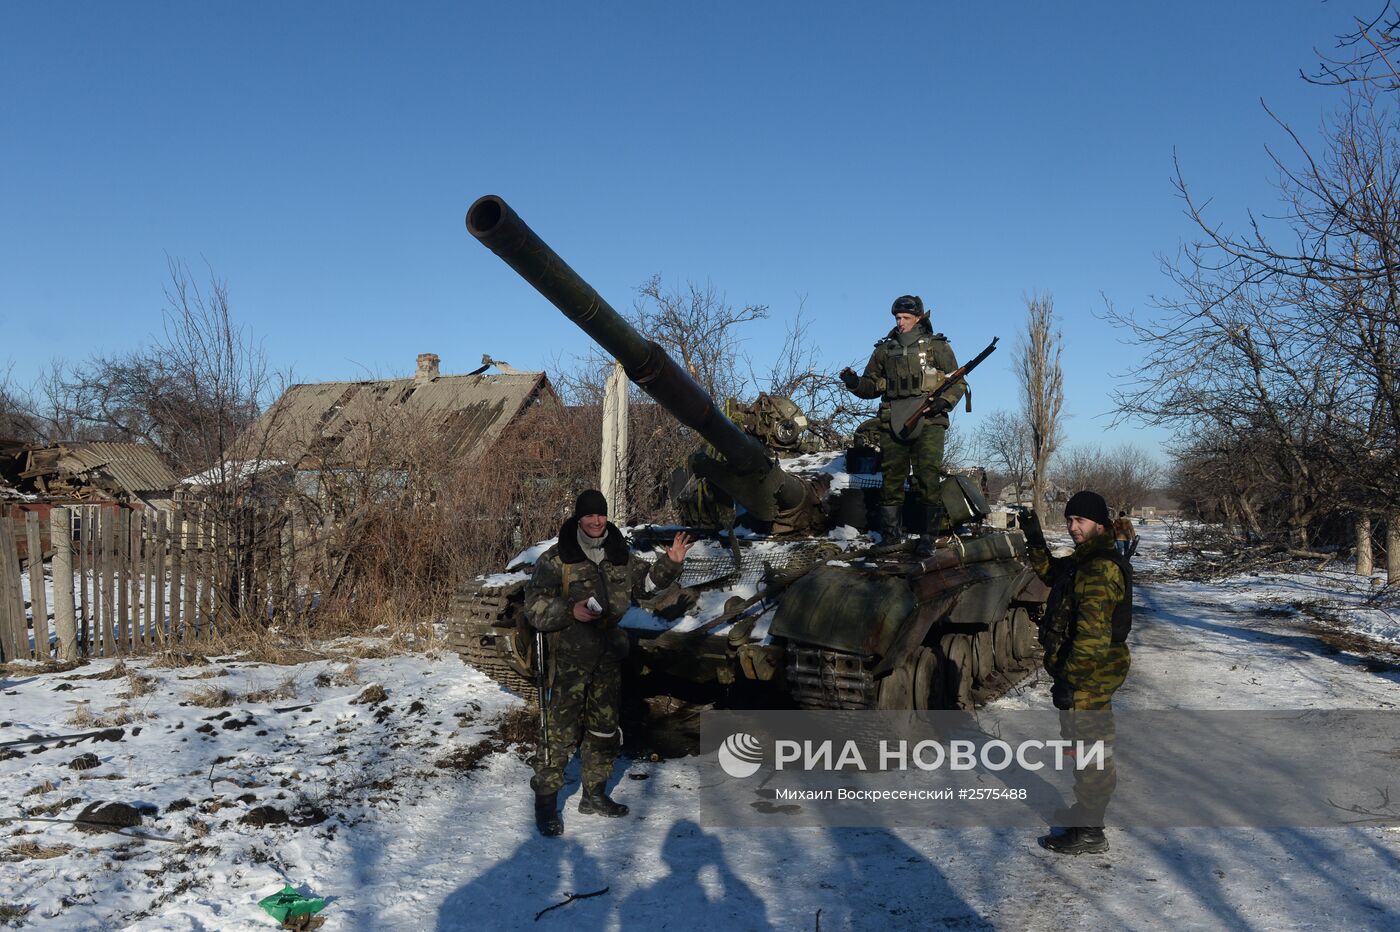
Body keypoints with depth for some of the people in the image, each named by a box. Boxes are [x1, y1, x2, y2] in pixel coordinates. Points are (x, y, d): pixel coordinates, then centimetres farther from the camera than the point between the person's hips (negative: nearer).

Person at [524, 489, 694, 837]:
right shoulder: (555, 560, -8)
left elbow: (648, 579, 23)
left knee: (605, 728, 15)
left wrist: (670, 563, 5)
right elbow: (535, 606, -9)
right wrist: (570, 611, -23)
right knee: (560, 730, -7)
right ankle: (546, 800, 6)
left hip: (608, 658, 6)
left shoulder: (621, 557, 8)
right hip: (568, 657, -6)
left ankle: (594, 794, 31)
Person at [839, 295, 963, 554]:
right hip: (893, 423, 3)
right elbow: (872, 385, 19)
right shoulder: (884, 349, 16)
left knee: (928, 477, -10)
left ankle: (929, 537, -4)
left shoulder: (937, 346, 8)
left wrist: (944, 401, -10)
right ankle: (889, 536, 7)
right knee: (892, 477, 1)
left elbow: (958, 383, 8)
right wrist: (855, 383, -2)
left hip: (927, 421, -3)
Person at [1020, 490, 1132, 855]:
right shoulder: (1084, 561, 10)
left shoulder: (1101, 569, -23)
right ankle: (1086, 814, 36)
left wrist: (1068, 678, -28)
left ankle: (1088, 833, 10)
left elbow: (1092, 634, -29)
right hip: (1090, 673, 11)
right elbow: (1051, 572, 31)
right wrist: (1035, 540, 18)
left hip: (1088, 675, -11)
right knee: (1087, 746, 21)